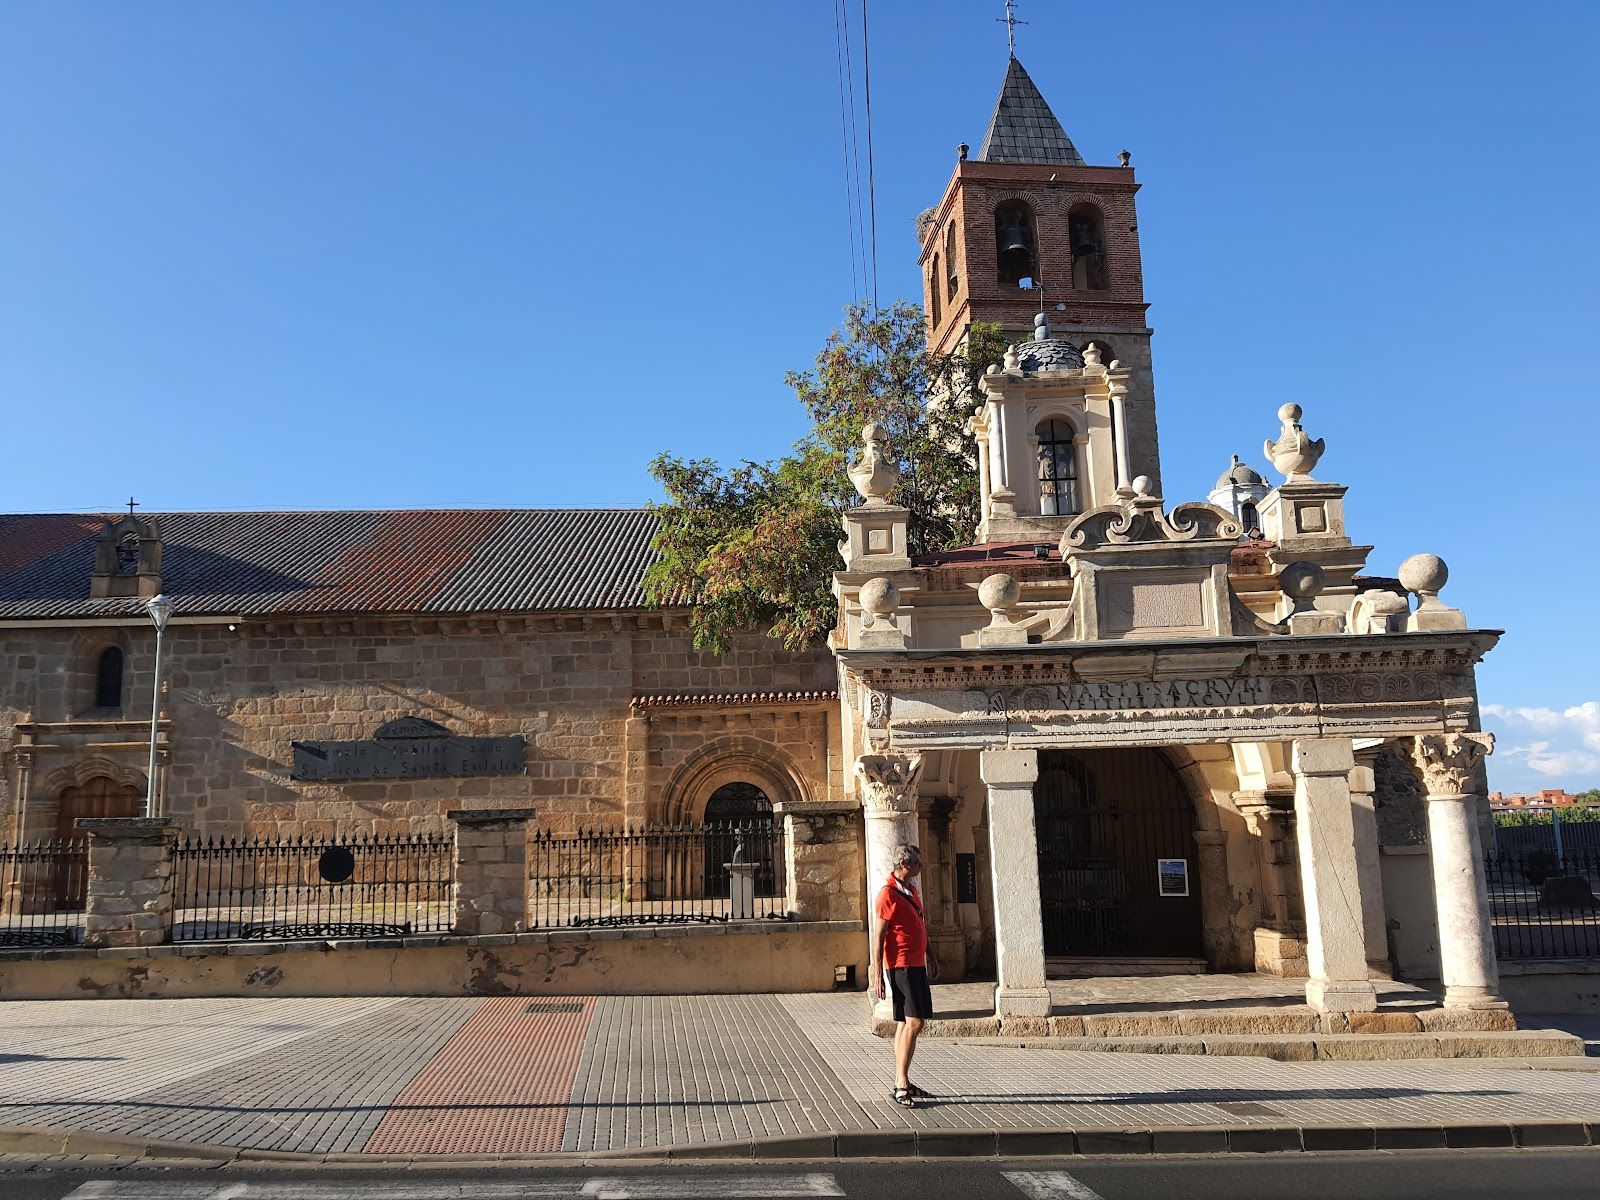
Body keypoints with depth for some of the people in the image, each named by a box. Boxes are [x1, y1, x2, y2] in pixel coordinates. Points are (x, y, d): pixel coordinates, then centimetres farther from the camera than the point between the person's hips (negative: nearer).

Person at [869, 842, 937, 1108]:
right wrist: (877, 975, -18)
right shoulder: (888, 895, -14)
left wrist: (930, 957, 27)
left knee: (905, 1023, 12)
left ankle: (901, 1083, 18)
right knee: (914, 1022, -14)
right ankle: (901, 1086, -11)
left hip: (916, 965, 9)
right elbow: (878, 938, -16)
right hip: (900, 966, -9)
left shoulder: (912, 890, 14)